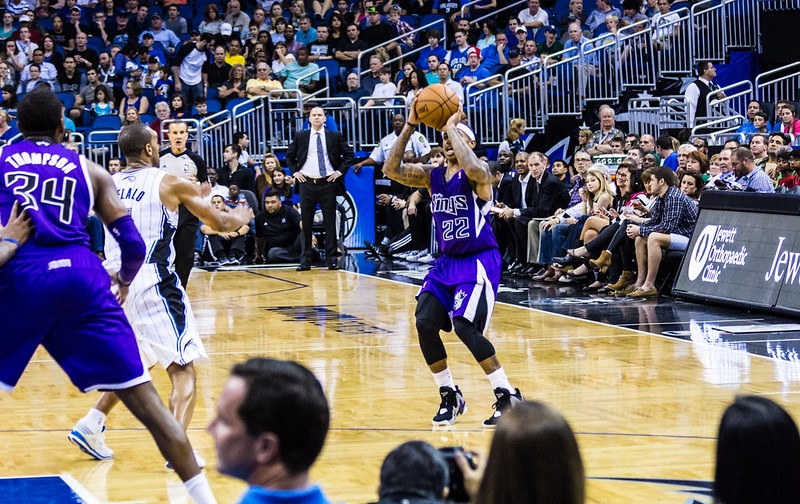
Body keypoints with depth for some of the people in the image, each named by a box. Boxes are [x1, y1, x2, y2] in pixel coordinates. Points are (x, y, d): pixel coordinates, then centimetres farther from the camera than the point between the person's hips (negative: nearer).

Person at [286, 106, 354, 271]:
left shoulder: (335, 136, 5)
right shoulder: (300, 136, 7)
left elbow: (349, 154, 10)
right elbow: (289, 155, 17)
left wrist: (340, 171, 0)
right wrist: (295, 172, 5)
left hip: (328, 183, -1)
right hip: (307, 183, 1)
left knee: (330, 223, 1)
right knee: (306, 223, 3)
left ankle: (332, 260, 5)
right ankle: (305, 260, 7)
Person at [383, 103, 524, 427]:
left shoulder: (477, 172, -11)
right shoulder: (432, 176, 8)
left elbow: (472, 168, -36)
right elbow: (391, 170, -1)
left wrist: (452, 127, -25)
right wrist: (409, 127, -7)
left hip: (479, 261, -7)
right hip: (447, 262, 7)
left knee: (465, 326, -21)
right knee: (425, 324, -7)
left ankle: (508, 396, -9)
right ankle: (450, 396, 9)